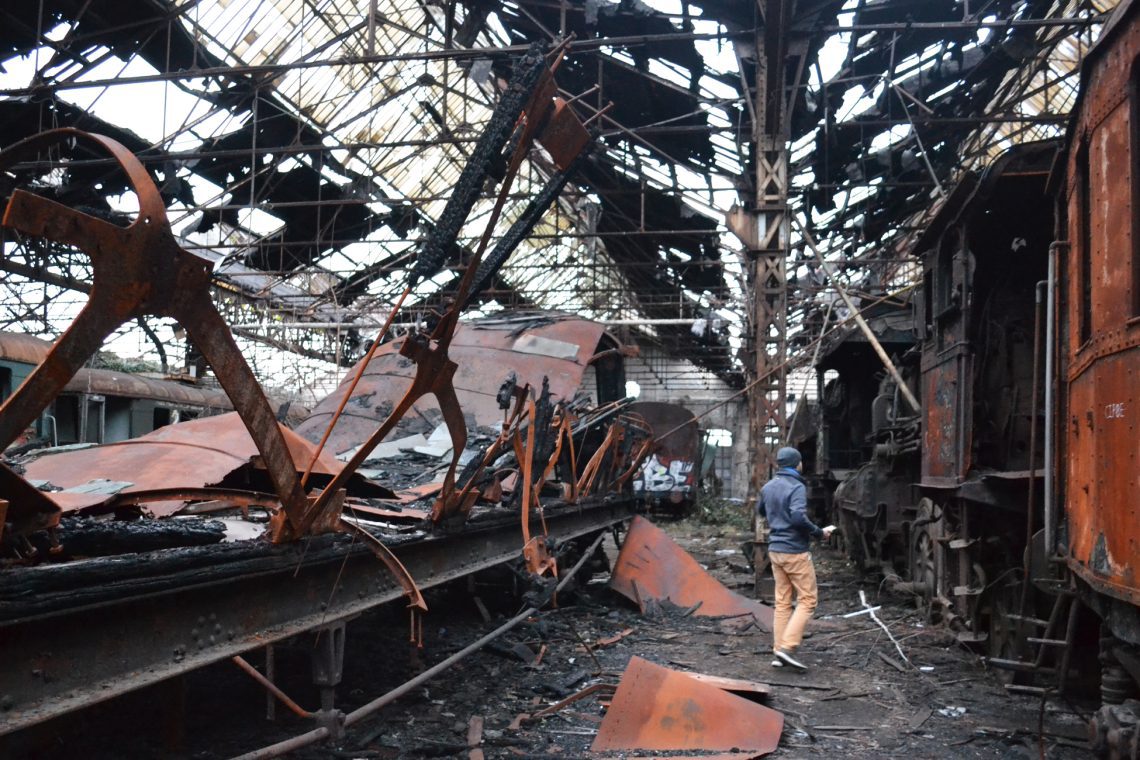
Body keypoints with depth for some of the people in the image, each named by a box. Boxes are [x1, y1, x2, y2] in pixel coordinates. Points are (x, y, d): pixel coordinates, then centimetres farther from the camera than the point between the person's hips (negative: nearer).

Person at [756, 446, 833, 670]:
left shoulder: (768, 487, 8)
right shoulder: (797, 487, -15)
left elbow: (761, 510, 24)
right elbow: (798, 517, -27)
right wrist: (819, 533, -14)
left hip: (775, 549, 7)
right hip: (795, 551, -7)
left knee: (782, 601, 11)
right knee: (807, 600, 1)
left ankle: (778, 651, 11)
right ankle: (787, 647, -9)